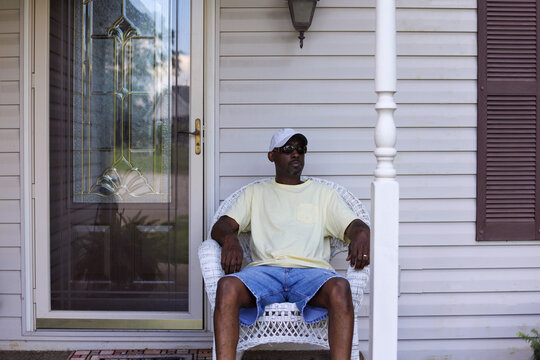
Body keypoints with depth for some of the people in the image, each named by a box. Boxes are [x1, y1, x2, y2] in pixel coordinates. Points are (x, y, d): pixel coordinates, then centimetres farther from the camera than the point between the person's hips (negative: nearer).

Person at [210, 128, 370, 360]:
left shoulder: (323, 193, 25)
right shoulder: (255, 193, 26)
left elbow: (354, 226, 14)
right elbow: (221, 226, 15)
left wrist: (361, 234, -13)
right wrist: (229, 238, -12)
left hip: (310, 271, 0)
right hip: (265, 269, 0)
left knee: (340, 288, -36)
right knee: (227, 286, -33)